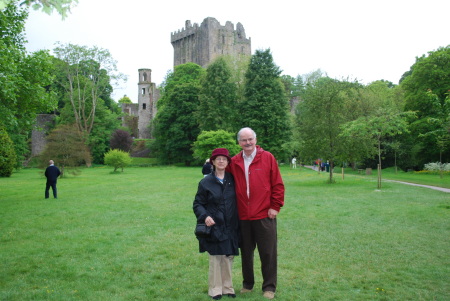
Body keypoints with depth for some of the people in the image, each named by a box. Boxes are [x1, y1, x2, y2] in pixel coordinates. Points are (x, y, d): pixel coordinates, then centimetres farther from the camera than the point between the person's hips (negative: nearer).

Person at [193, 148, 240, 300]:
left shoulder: (232, 180, 5)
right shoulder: (206, 182, -4)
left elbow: (237, 201, 10)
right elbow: (197, 204, -1)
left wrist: (237, 222, 1)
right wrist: (205, 216, -17)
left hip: (230, 227, 3)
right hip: (214, 226, -3)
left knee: (228, 257, 8)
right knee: (215, 258, 2)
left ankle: (227, 288, 22)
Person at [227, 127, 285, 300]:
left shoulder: (268, 158, -3)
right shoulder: (234, 162, 6)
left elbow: (278, 185, -3)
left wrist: (275, 207, -5)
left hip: (264, 215, -3)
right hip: (243, 216, 3)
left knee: (268, 253, 5)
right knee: (246, 252, 14)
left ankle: (269, 287, 19)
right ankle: (247, 284, 31)